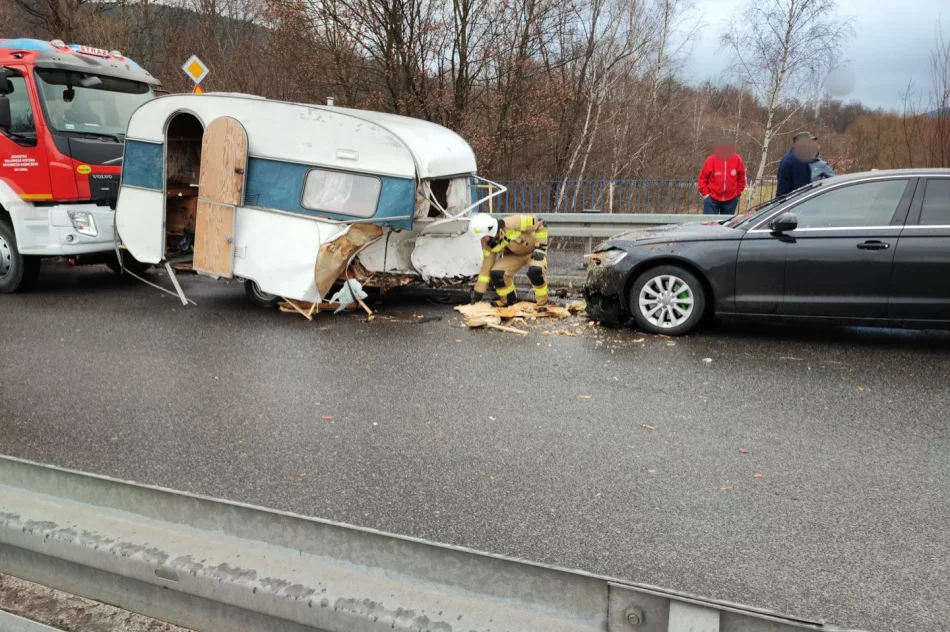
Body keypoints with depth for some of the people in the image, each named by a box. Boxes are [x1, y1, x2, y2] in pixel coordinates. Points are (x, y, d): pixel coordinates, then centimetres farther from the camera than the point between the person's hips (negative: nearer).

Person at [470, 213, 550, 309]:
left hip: (533, 250, -5)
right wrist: (478, 294, -9)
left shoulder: (512, 223, -36)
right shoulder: (489, 244, -16)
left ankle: (543, 303, -13)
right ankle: (509, 301, 9)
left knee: (536, 271, -35)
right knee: (496, 273, -16)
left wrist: (540, 247, -27)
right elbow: (486, 268, -8)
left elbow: (540, 224, -27)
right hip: (514, 255, 5)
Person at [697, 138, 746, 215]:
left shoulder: (737, 160, -5)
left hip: (731, 199, 2)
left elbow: (741, 178, 8)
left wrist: (738, 193, 7)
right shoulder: (711, 160, -10)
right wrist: (705, 193, -5)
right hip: (712, 198, -2)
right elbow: (702, 178, -2)